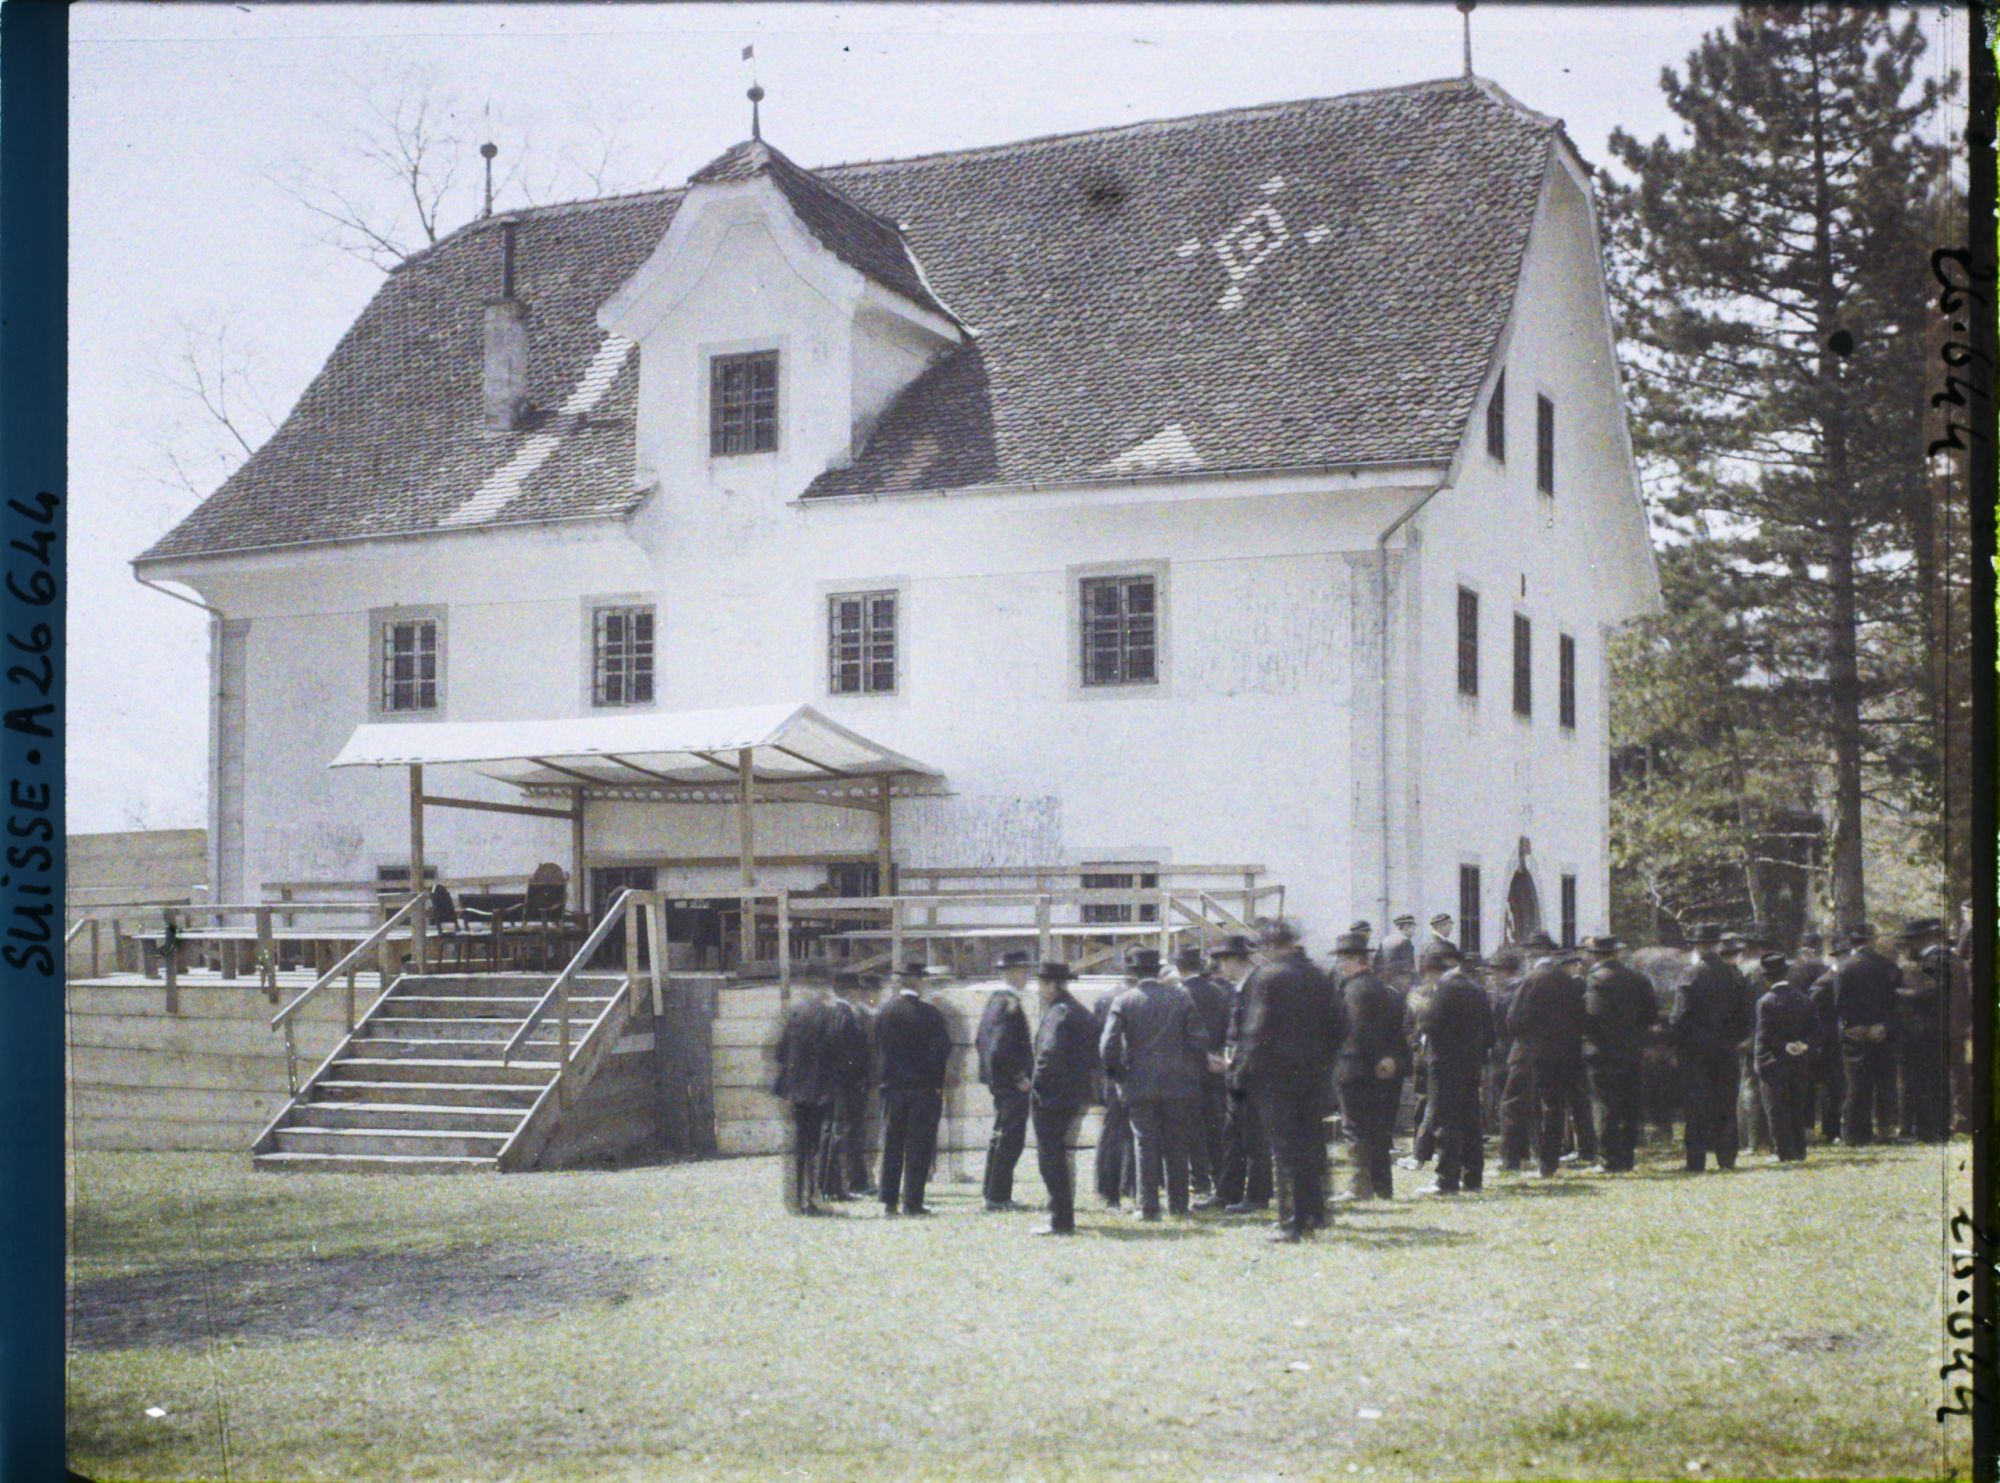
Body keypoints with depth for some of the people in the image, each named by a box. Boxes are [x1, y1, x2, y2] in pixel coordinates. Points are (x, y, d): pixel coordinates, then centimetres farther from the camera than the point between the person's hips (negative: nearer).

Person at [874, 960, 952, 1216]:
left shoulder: (884, 1012, 2)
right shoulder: (929, 1013, -10)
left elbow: (878, 1048, 7)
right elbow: (943, 1046, -15)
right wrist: (936, 1079, -4)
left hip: (893, 1087, 4)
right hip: (923, 1088, -4)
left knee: (891, 1145, 10)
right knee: (919, 1146, 1)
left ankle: (888, 1201, 11)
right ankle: (912, 1202, -1)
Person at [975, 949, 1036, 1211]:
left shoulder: (993, 1001, 12)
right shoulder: (1010, 1005, -19)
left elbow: (979, 1041, 18)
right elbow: (1002, 1049, -26)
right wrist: (1020, 1077, -18)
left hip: (997, 1080, 10)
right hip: (1012, 1084, -10)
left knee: (1000, 1137, 18)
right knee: (1011, 1140, -4)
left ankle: (992, 1192, 27)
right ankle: (998, 1197, -1)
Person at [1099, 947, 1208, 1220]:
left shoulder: (1123, 1001, -5)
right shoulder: (1180, 997, 0)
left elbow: (1108, 1047, -10)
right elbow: (1199, 1040, -2)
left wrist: (1120, 1074, 6)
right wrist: (1196, 1072, 11)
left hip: (1139, 1085, -1)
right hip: (1178, 1084, 2)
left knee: (1145, 1146, 4)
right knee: (1176, 1146, 10)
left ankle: (1148, 1206, 1)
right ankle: (1178, 1205, 13)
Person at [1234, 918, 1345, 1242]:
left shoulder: (1265, 977, -10)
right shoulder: (1318, 978, 8)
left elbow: (1257, 1029, -15)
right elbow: (1339, 1025, 10)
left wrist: (1244, 1070, -8)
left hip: (1276, 1073, -5)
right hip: (1313, 1074, 5)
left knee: (1285, 1147, -2)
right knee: (1312, 1144, 15)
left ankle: (1292, 1222, -2)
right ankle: (1315, 1214, 20)